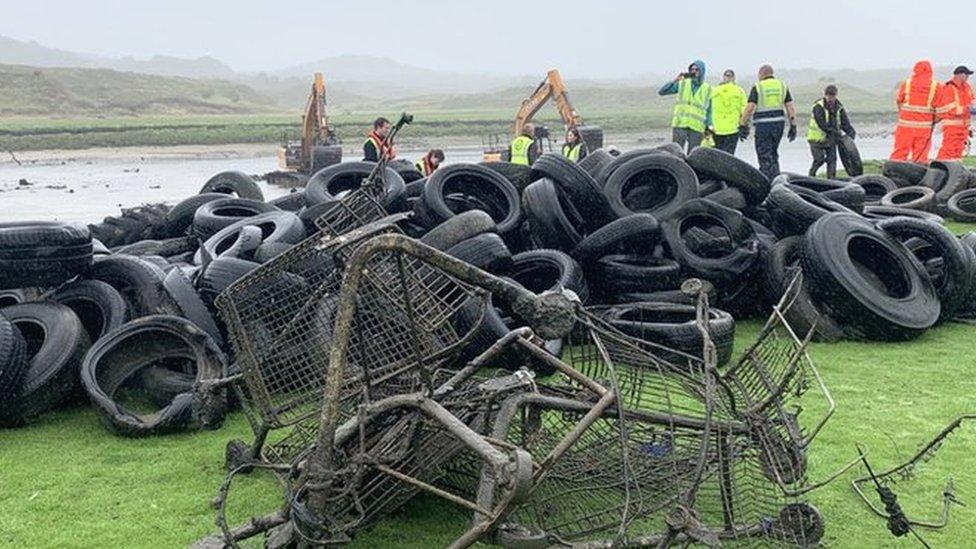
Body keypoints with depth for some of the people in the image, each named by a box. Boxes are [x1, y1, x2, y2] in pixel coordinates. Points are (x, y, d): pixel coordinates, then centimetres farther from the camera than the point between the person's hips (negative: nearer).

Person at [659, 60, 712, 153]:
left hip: (696, 128, 1)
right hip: (680, 125, 0)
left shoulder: (707, 89, 9)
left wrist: (708, 127, 3)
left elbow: (708, 111, 11)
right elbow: (661, 92, 4)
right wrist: (675, 80, -6)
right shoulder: (682, 84, 7)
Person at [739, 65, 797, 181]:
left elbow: (749, 108, -11)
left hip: (763, 124, -5)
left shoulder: (757, 87, -3)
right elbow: (790, 107, 7)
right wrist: (793, 126, 10)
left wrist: (742, 125, -5)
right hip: (779, 123, 5)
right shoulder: (782, 86, 11)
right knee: (773, 154, 18)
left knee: (765, 157, -2)